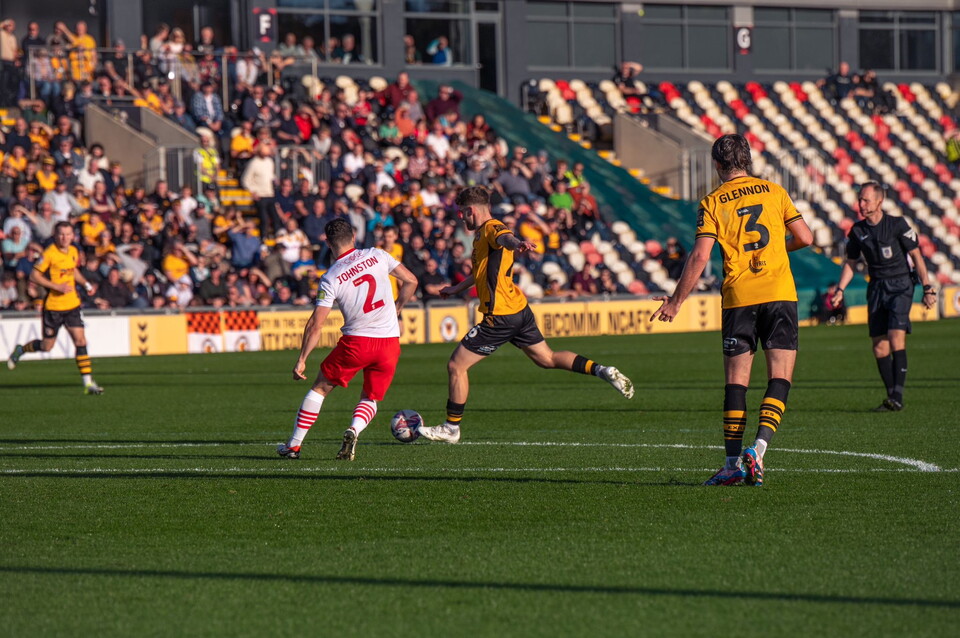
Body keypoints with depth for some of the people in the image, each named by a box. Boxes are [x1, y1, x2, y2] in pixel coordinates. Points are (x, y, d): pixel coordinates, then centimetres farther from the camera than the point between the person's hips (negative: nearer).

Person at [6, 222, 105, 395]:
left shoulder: (74, 251, 5)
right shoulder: (49, 254, -15)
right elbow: (34, 276, -15)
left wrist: (86, 283, 7)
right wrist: (57, 286, -22)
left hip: (72, 305, 5)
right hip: (53, 306, -5)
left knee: (80, 341, -5)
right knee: (47, 346, 4)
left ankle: (88, 383, -4)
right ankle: (20, 350, 35)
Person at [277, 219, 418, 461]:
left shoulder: (330, 278, -6)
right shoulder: (377, 256, 1)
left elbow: (315, 325, -8)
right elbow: (411, 281, 7)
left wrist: (302, 359, -1)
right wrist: (395, 312, 21)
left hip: (356, 341, -2)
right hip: (389, 341, 2)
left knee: (320, 388, 16)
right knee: (370, 399, 17)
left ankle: (294, 445, 17)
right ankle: (353, 431, -14)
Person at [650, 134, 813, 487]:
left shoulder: (712, 203, 1)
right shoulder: (774, 191, 7)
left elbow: (700, 256, -6)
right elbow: (804, 237, 5)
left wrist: (675, 301, 1)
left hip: (738, 298, 0)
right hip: (780, 294, 0)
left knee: (736, 380, 5)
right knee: (780, 377, 1)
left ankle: (733, 462, 3)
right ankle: (759, 448, -16)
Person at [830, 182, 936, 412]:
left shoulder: (897, 225, -8)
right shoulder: (857, 231, 4)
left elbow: (916, 255, -3)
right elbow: (850, 263, 15)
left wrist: (927, 288, -6)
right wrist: (840, 290, 2)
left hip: (900, 286, -5)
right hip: (876, 288, 5)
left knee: (896, 337, -19)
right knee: (879, 346, 0)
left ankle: (897, 395, -20)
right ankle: (892, 397, 8)